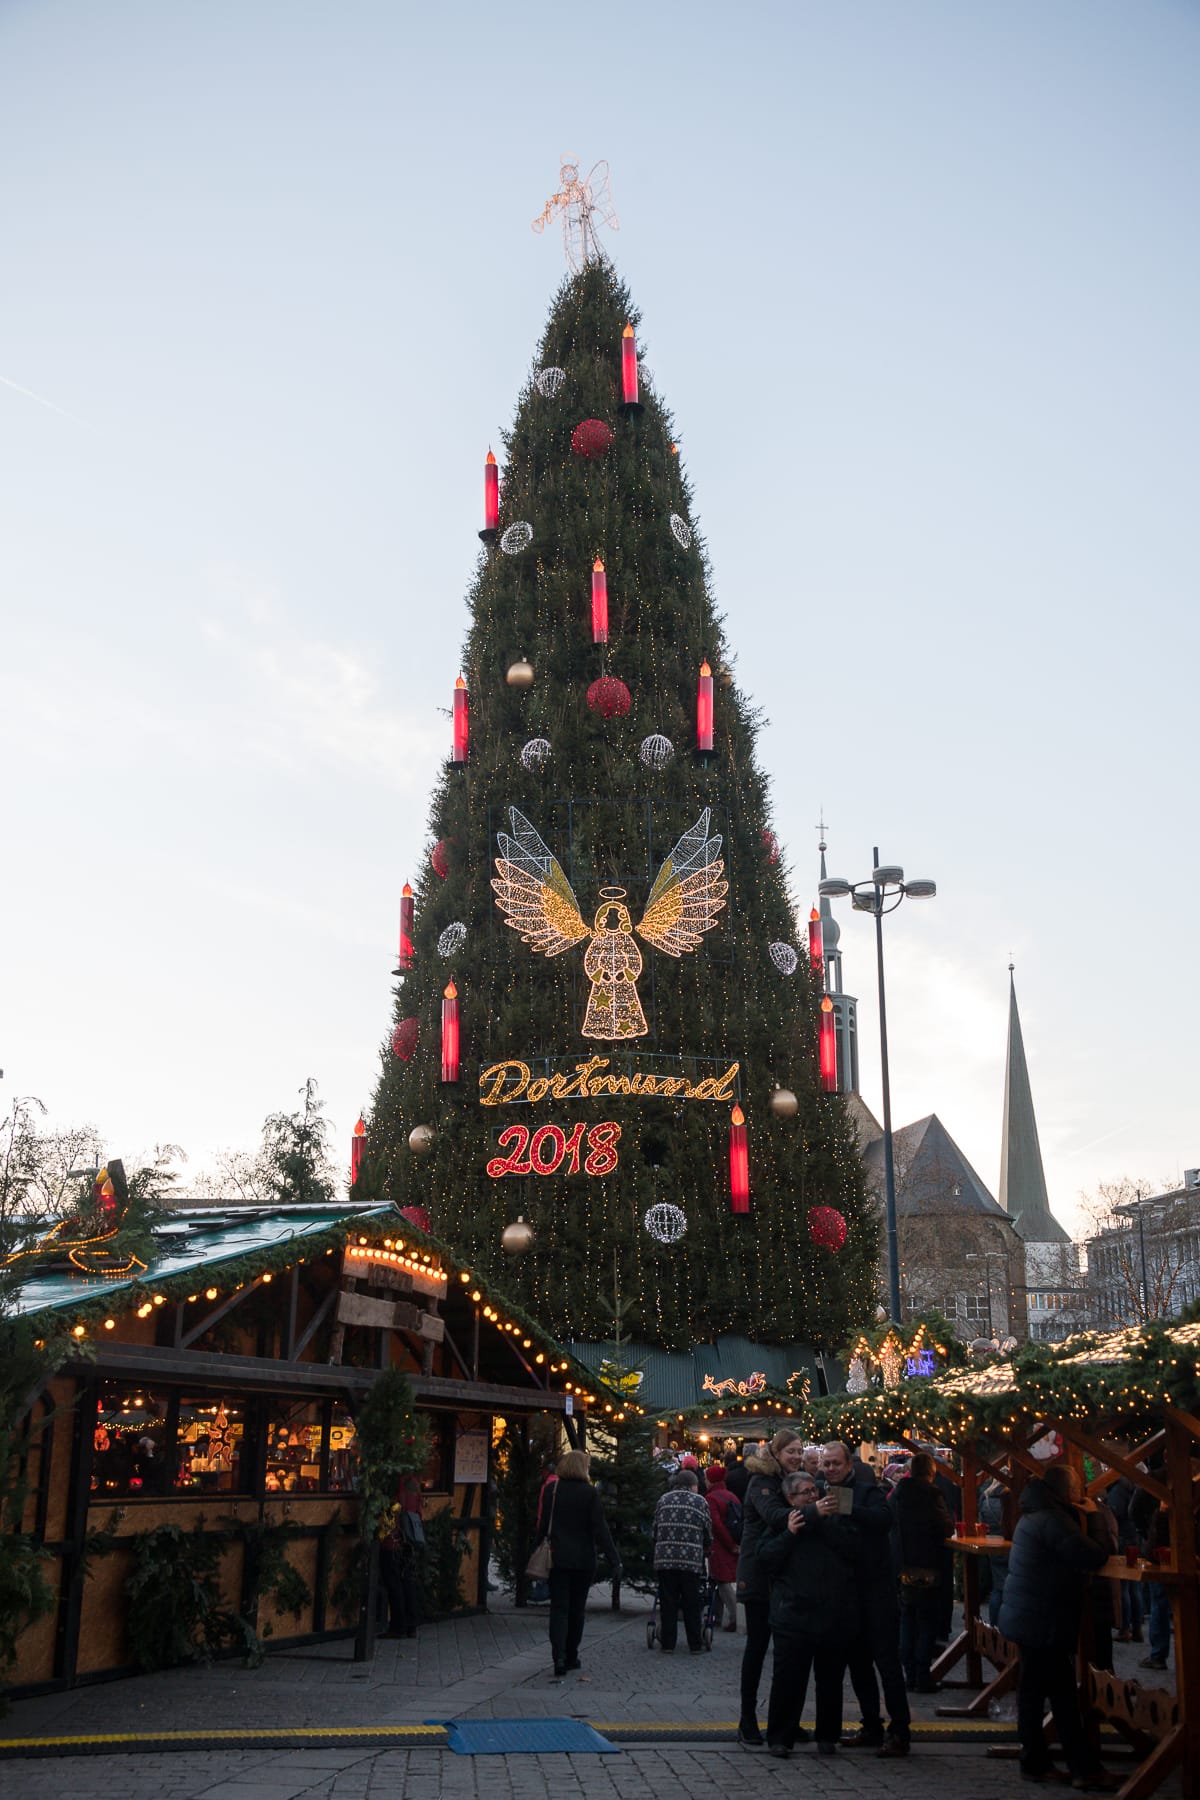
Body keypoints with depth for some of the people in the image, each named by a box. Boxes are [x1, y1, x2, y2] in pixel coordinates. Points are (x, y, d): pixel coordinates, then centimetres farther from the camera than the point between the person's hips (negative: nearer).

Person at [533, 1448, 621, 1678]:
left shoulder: (552, 1490, -2)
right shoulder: (589, 1493, -8)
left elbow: (542, 1525, 1)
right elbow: (601, 1529, -10)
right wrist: (614, 1561, -8)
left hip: (557, 1559, 1)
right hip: (583, 1561, -1)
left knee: (559, 1608, 0)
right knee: (576, 1610, 14)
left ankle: (559, 1657, -17)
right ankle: (571, 1657, 21)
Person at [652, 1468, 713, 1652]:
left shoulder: (663, 1500, 10)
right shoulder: (700, 1501, 4)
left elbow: (655, 1529, 11)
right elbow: (708, 1532, 7)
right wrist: (704, 1551, 25)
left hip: (664, 1559, 2)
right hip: (692, 1560, -1)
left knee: (668, 1603, 8)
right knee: (691, 1605, 8)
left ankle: (668, 1644, 10)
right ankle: (695, 1645, 12)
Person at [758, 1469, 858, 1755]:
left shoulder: (834, 1519, 12)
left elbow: (850, 1550, -4)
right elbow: (766, 1559, -4)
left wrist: (822, 1521, -11)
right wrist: (789, 1534, -15)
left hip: (834, 1614, 2)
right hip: (793, 1615, -2)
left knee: (830, 1678, 9)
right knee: (788, 1677, -3)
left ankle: (828, 1736, 24)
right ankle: (779, 1738, 8)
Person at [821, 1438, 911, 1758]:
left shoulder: (867, 1491, -8)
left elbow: (884, 1518, -27)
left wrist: (849, 1508, -38)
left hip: (876, 1589, -6)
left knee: (886, 1660, -6)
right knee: (858, 1662, 12)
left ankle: (899, 1732, -1)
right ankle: (872, 1727, 23)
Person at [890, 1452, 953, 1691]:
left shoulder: (896, 1494, 3)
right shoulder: (930, 1494, -14)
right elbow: (946, 1527, -13)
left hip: (900, 1566, 5)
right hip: (925, 1565, -5)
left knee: (907, 1620, 15)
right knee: (927, 1622, 5)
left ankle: (910, 1674, 18)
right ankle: (922, 1677, 3)